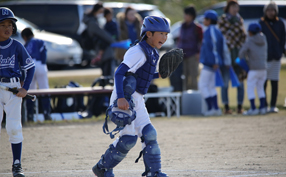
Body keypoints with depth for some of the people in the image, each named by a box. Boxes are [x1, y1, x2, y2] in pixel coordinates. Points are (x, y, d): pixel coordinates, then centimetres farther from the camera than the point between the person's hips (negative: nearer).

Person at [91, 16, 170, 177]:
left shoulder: (153, 53, 12)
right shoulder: (138, 52, -17)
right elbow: (120, 72, -25)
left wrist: (159, 75, 6)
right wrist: (121, 98, -35)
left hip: (137, 100, 9)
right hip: (125, 98, -9)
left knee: (149, 134, 2)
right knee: (128, 139, -9)